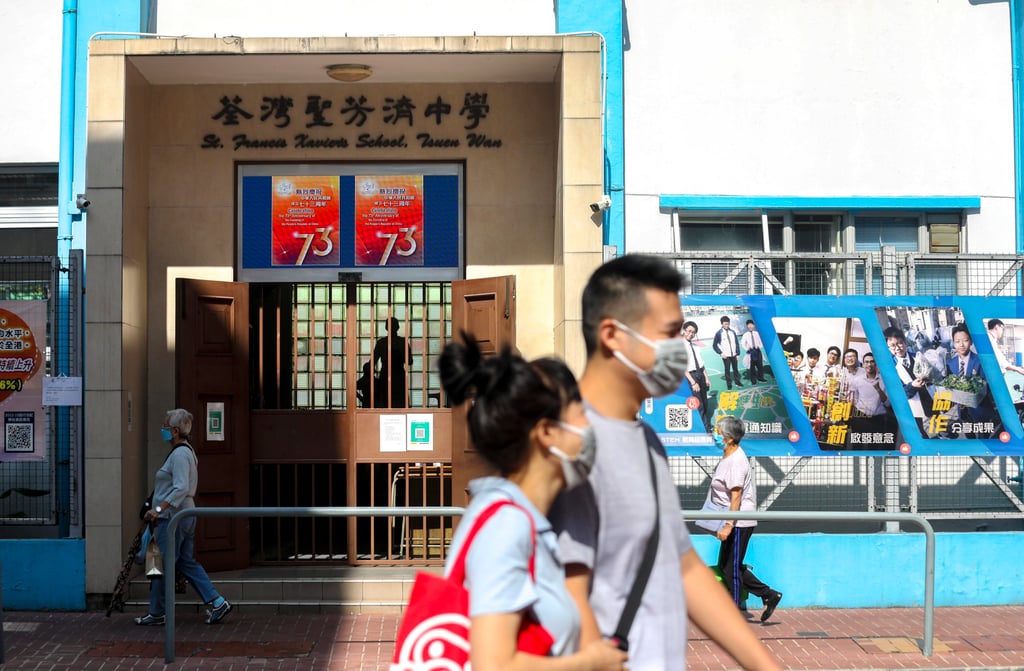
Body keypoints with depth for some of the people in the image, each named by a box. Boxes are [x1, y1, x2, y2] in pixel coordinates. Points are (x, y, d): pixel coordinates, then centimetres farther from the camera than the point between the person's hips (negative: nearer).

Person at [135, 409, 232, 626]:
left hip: (174, 517, -10)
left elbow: (181, 488, -26)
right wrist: (159, 510, 25)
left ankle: (156, 614, 8)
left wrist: (159, 508, -29)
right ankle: (217, 602, 8)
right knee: (186, 563, 12)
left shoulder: (180, 454, -16)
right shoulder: (185, 451, 16)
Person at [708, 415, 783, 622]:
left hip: (739, 523, -10)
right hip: (735, 522, 10)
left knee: (731, 568, -1)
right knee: (725, 566, 14)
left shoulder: (736, 461, -19)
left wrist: (728, 525, -27)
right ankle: (769, 595, 20)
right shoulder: (728, 457, 12)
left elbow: (736, 496, -24)